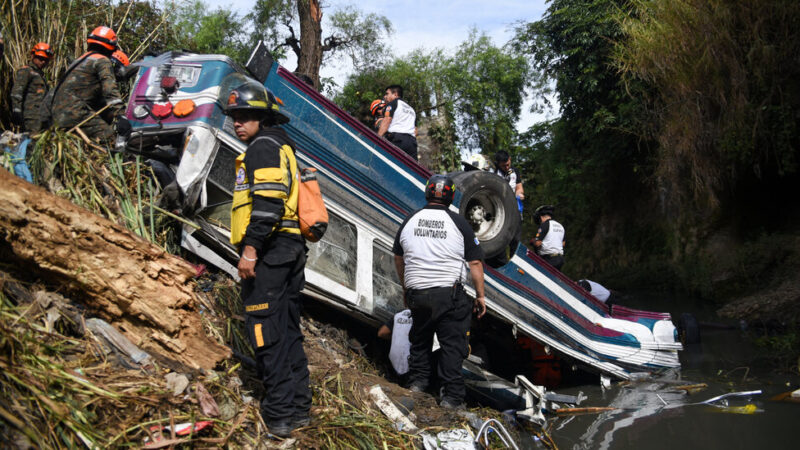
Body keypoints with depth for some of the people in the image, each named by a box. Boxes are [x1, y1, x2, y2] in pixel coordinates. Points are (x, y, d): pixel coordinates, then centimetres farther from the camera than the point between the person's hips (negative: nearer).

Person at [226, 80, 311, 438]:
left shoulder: (263, 146, -6)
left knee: (265, 331, -8)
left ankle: (279, 412, -6)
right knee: (288, 330, 12)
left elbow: (267, 201, -20)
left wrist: (250, 248, -22)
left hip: (269, 248, -10)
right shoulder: (282, 147, 25)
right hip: (291, 248, 10)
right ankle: (298, 407, 17)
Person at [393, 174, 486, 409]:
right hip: (450, 294, -3)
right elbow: (475, 263, -5)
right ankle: (451, 396, 5)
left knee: (420, 338, 23)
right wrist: (480, 296, 4)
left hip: (416, 293, 4)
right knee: (452, 344, 3)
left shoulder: (410, 220, 6)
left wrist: (405, 286, 30)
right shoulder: (458, 223, -4)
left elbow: (398, 258, 17)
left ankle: (417, 381, 26)